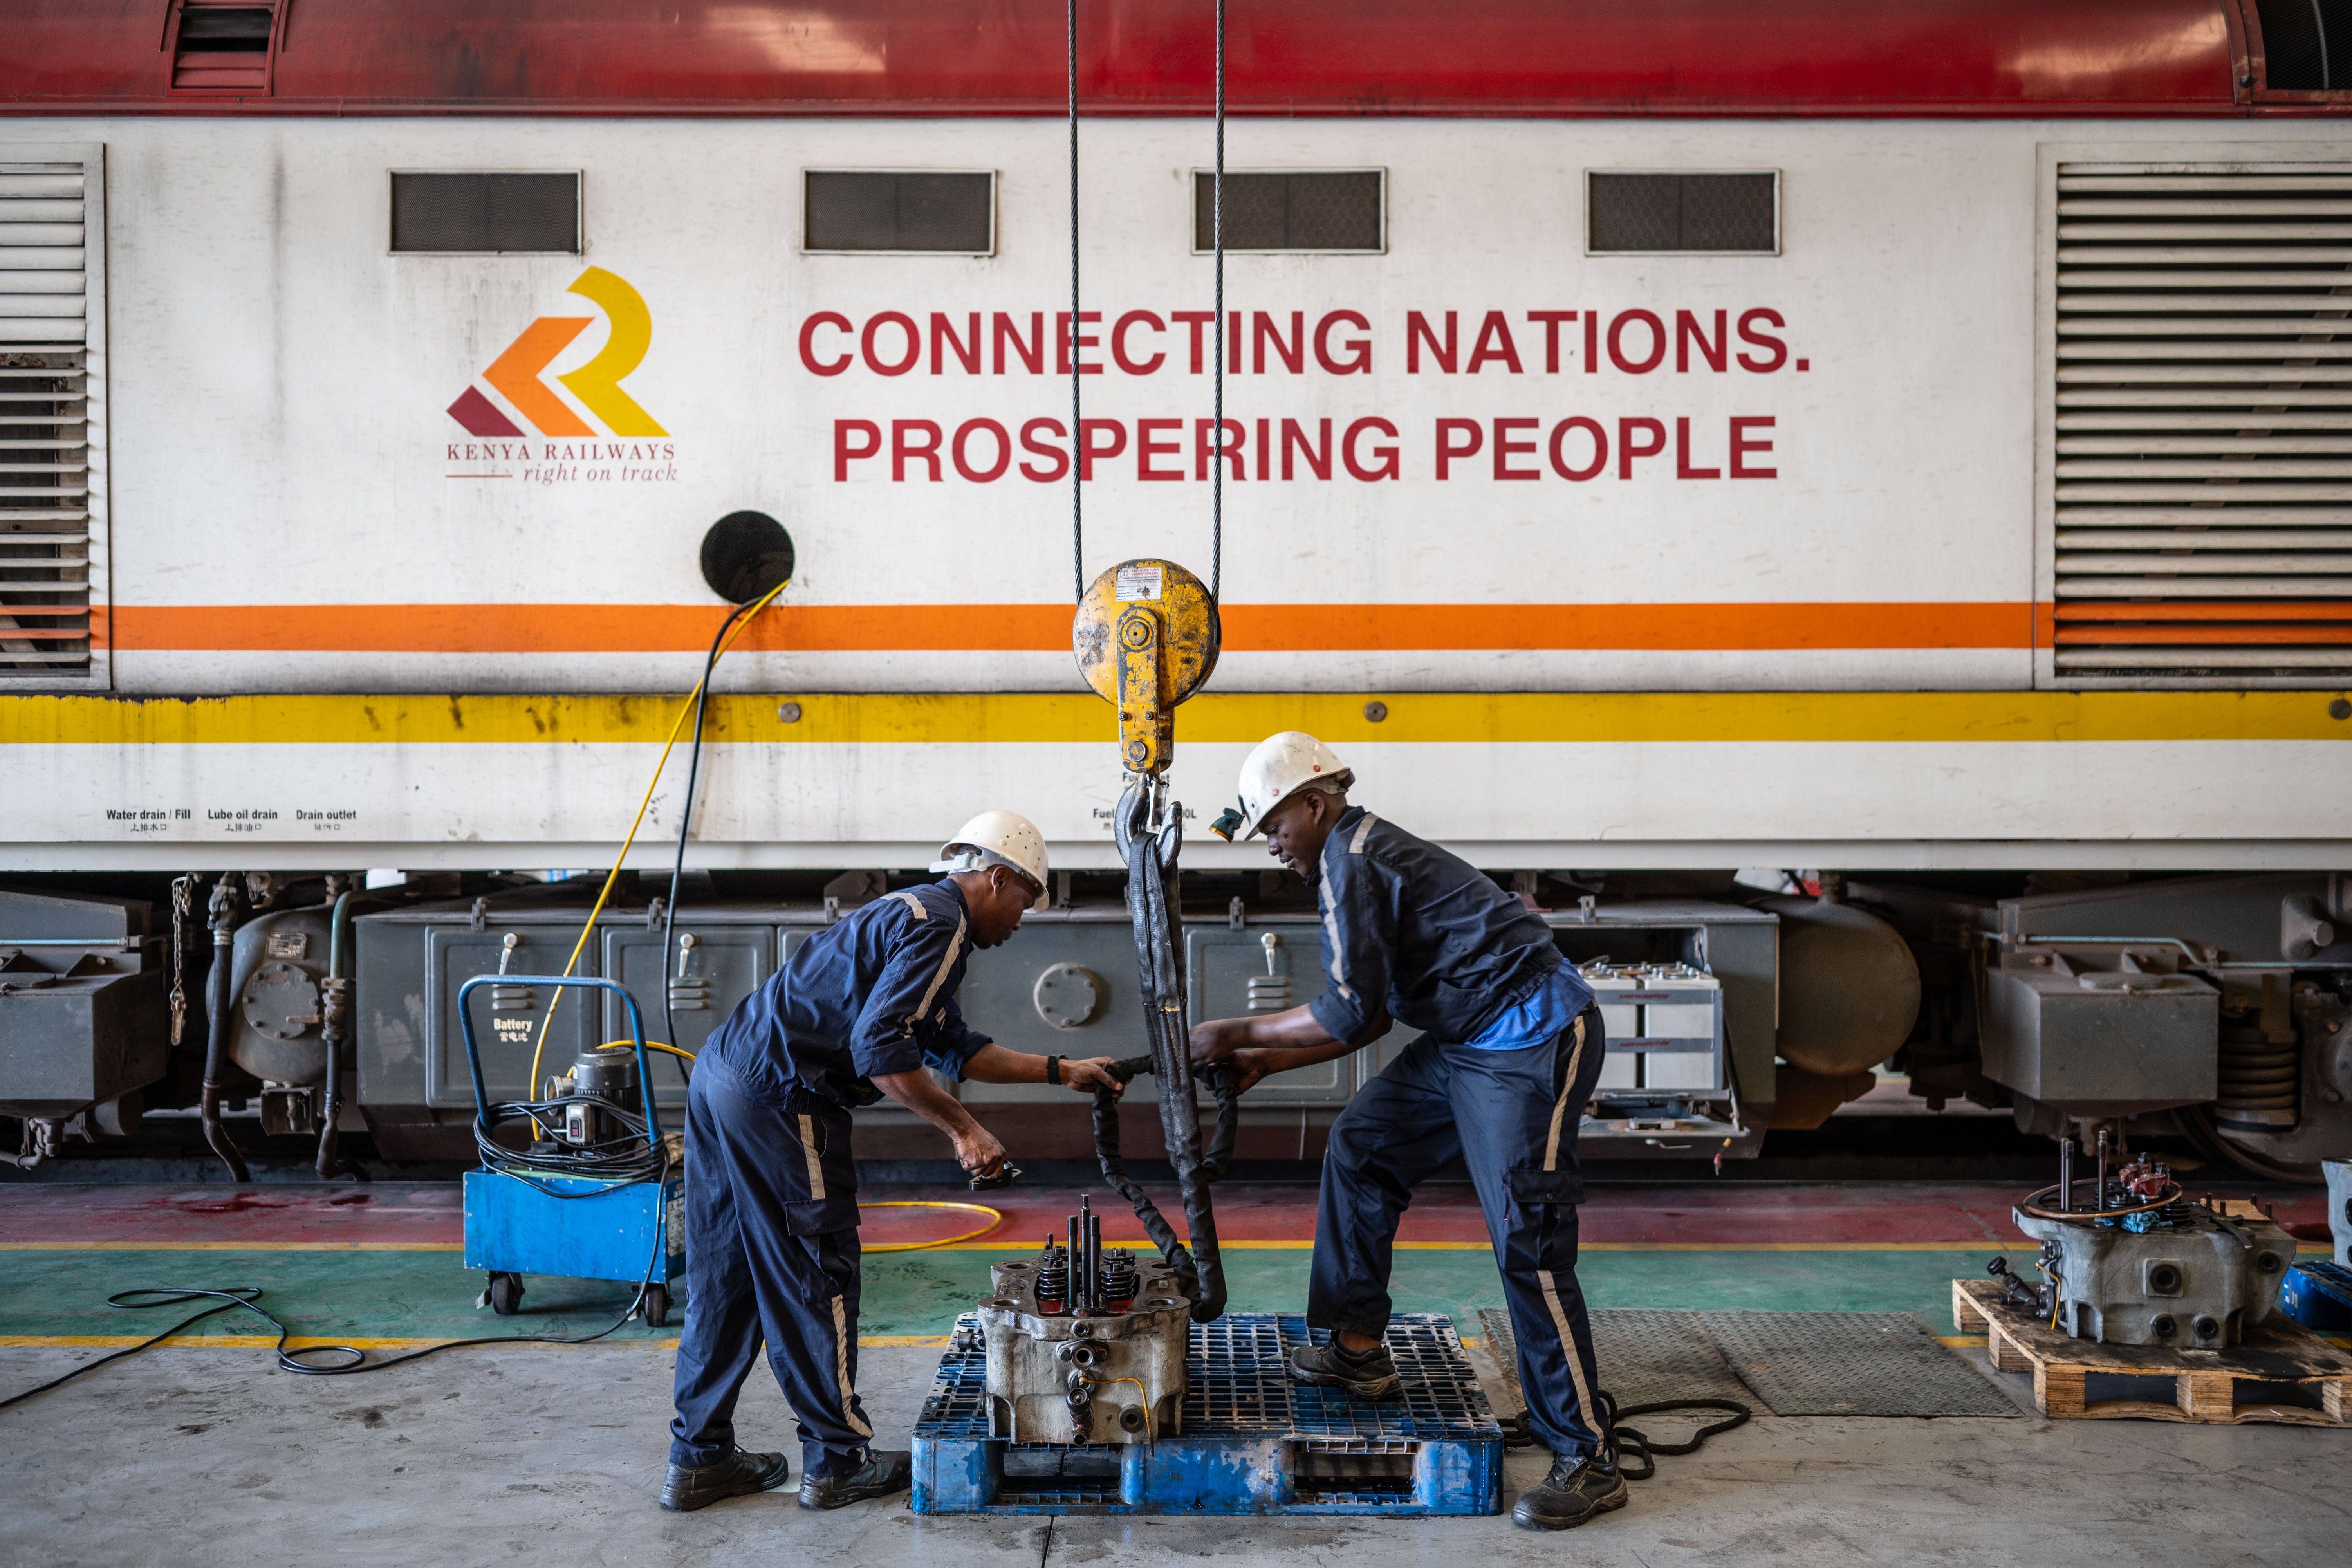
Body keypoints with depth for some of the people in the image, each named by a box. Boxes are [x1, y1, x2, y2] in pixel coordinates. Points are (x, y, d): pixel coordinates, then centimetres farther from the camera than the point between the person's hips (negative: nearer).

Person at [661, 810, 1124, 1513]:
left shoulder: (911, 912, 24)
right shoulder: (940, 926, -8)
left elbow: (955, 1048, 31)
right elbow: (880, 1046, -20)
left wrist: (1059, 1071, 34)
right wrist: (963, 1129, -13)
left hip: (721, 1074, 10)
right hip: (778, 1097, -10)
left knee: (724, 1281, 15)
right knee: (816, 1279, 2)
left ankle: (699, 1459, 23)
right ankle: (838, 1461, 13)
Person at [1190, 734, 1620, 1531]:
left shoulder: (1351, 860, -13)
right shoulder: (1362, 855, 19)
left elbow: (1349, 1011, -17)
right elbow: (1371, 1017, 20)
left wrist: (1240, 1033, -6)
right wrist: (1266, 1061, 18)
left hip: (1533, 1040, -11)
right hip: (1467, 1040, 11)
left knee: (1527, 1242, -12)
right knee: (1360, 1146, 15)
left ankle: (1587, 1459, -6)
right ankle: (1360, 1350, 23)